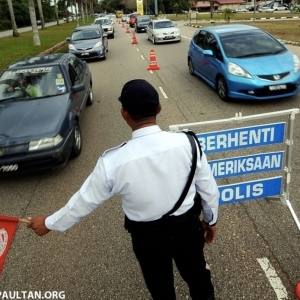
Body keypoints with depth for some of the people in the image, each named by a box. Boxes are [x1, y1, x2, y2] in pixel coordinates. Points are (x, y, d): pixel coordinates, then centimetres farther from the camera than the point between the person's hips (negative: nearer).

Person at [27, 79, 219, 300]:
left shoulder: (114, 161, -25)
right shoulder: (186, 143, -21)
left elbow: (86, 199, -11)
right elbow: (209, 189, -8)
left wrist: (50, 223, 7)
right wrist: (211, 219, 12)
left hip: (148, 235, -1)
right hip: (187, 226, 1)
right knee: (196, 275, 29)